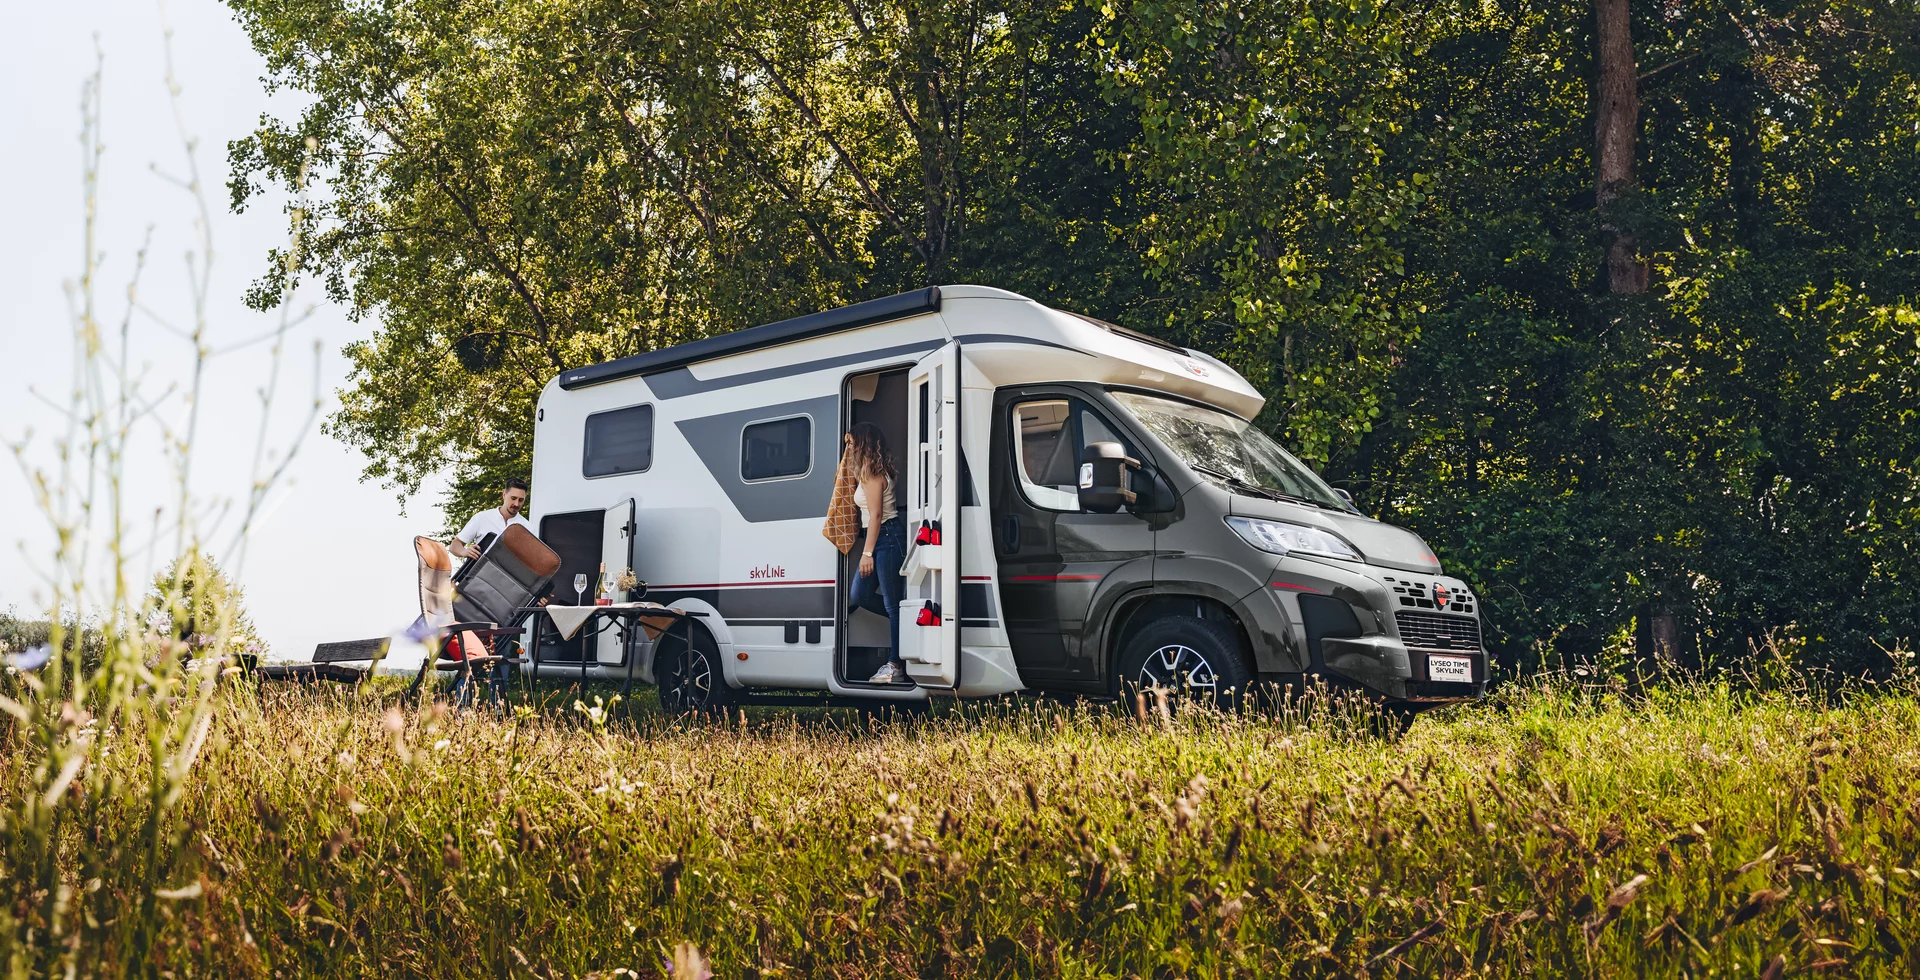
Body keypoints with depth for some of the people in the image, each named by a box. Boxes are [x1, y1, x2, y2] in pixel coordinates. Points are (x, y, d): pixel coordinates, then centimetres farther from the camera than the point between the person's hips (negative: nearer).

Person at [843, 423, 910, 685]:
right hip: (880, 538, 11)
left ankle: (896, 665, -3)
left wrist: (867, 553, -20)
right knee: (858, 596, 11)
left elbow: (876, 514, -17)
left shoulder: (872, 473, -11)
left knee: (892, 603, -6)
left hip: (887, 536, -11)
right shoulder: (869, 472, 19)